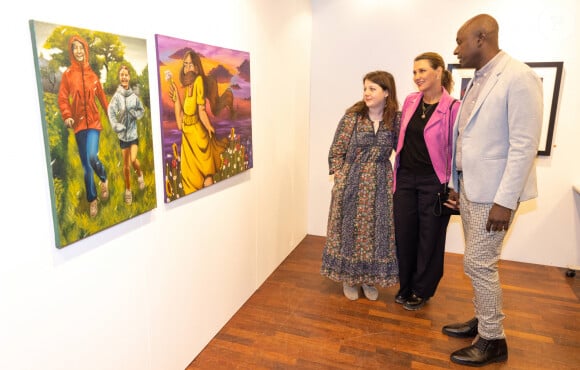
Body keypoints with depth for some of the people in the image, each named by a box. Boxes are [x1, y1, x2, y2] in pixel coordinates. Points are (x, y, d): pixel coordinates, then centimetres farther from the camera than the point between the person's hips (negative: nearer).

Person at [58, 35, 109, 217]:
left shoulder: (92, 74, 5)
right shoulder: (67, 74, 1)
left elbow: (101, 96, 12)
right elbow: (62, 98, -1)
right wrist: (66, 115, -17)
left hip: (94, 120, 0)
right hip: (79, 122, 0)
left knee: (92, 156, -21)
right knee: (86, 165, 4)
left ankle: (104, 179, 12)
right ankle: (92, 200, 17)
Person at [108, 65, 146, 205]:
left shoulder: (134, 95, -2)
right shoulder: (116, 95, -10)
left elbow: (142, 110, 10)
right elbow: (111, 112, -17)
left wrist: (136, 114, -9)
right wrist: (116, 126, -30)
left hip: (133, 132, 1)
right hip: (123, 134, -1)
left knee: (133, 159, -9)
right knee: (126, 164, 6)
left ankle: (140, 174, 26)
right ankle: (128, 190, 22)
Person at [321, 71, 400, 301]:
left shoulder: (396, 119, -2)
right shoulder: (352, 116, -8)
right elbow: (336, 152, -4)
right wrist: (340, 180, -7)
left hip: (380, 185, 2)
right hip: (351, 183, -1)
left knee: (376, 230, 9)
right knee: (350, 229, 7)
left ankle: (369, 278, 29)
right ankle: (349, 277, 26)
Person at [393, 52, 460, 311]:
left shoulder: (452, 108, -11)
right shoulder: (410, 101, 6)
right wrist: (397, 173, 13)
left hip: (433, 182, -5)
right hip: (406, 178, 5)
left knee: (429, 237, 9)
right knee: (404, 233, 11)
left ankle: (422, 291, 27)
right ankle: (405, 286, 30)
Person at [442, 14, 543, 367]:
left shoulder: (519, 77, -14)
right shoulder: (477, 81, 12)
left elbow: (525, 145, -19)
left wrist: (504, 201, -21)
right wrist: (457, 185, 14)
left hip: (493, 193, -8)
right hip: (470, 189, 8)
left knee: (479, 265, -2)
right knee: (479, 263, 16)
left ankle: (493, 341, 15)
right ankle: (482, 321, 32)